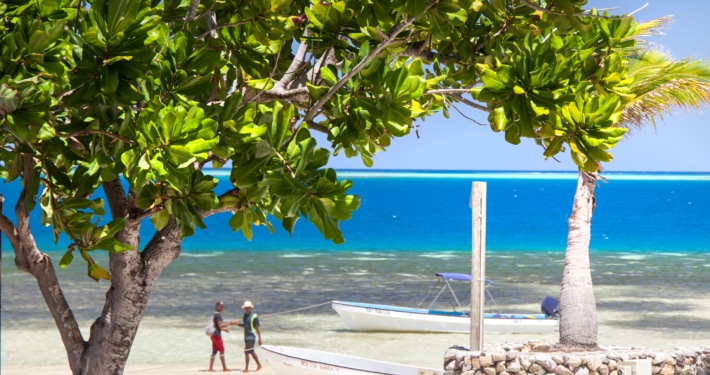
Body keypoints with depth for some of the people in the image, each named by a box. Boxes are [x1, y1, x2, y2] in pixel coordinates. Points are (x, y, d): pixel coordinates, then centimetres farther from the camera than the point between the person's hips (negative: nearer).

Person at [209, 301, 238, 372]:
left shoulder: (214, 315, 16)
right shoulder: (218, 315, -14)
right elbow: (220, 325, -21)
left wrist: (224, 329, 23)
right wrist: (230, 323, -17)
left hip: (214, 335, 9)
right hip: (217, 335, -9)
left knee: (214, 352, 8)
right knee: (221, 351, -3)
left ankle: (210, 368, 6)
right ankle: (224, 368, 0)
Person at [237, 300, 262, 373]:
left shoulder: (254, 316, -13)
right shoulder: (245, 315, 9)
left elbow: (257, 328, -12)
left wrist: (259, 339, -13)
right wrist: (238, 324, 4)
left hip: (251, 336, -8)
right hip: (246, 336, 8)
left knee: (246, 352, -11)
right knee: (251, 352, 16)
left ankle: (246, 368, -5)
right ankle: (259, 365, 29)